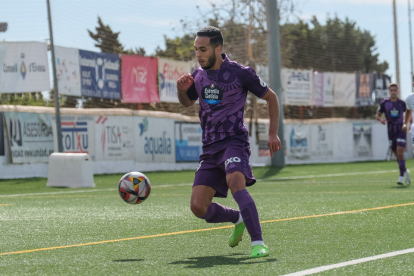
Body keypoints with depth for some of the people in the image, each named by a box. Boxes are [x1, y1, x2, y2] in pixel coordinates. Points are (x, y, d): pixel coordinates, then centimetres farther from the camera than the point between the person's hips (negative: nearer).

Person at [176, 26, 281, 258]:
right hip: (210, 148, 6)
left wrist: (273, 133, -1)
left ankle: (258, 243, -40)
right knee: (199, 207, -3)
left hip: (234, 141, -6)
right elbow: (187, 102, 29)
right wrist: (182, 90, 5)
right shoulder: (198, 75, 11)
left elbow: (271, 97, 5)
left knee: (235, 183, -35)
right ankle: (238, 219, 27)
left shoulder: (240, 73, -6)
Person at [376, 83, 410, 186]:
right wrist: (381, 119, -14)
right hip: (391, 131, 2)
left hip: (401, 130, -2)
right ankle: (405, 172, 30)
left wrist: (405, 124, 2)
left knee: (400, 152, -16)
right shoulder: (384, 103, 1)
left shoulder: (402, 103, 1)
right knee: (396, 154, 8)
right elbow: (377, 115, 8)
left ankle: (402, 176, -13)